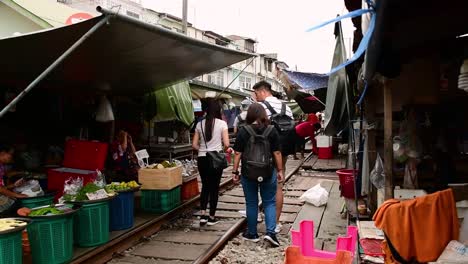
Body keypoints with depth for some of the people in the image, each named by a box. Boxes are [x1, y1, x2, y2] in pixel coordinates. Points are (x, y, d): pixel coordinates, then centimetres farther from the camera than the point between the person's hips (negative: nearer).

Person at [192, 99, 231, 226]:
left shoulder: (200, 124, 4)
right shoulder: (222, 123, -6)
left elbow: (194, 145, 3)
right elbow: (226, 144, -10)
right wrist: (223, 149, 11)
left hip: (202, 158, 3)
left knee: (205, 186, 17)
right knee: (214, 187, 9)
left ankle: (203, 215, 9)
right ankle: (212, 217, 16)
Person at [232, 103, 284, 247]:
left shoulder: (243, 131, -5)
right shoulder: (272, 131, -4)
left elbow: (238, 154, -4)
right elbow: (277, 153, -3)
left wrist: (235, 171, 4)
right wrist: (280, 170, 5)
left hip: (248, 173, 0)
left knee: (251, 203, 12)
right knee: (269, 202, 12)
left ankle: (252, 233, 23)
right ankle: (270, 231, -1)